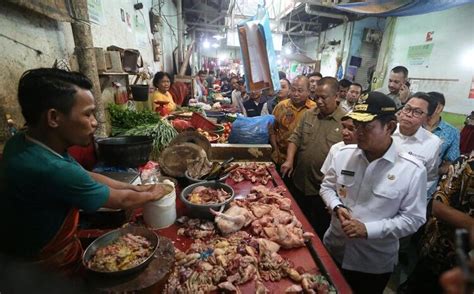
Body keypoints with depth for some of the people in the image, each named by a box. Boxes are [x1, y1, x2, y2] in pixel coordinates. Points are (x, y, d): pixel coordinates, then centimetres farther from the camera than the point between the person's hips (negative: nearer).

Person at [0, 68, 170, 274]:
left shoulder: (23, 143, -10)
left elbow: (88, 177, 0)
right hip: (49, 269, -6)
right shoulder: (51, 170, -36)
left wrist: (138, 189, 0)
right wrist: (152, 195, -4)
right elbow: (121, 200, -22)